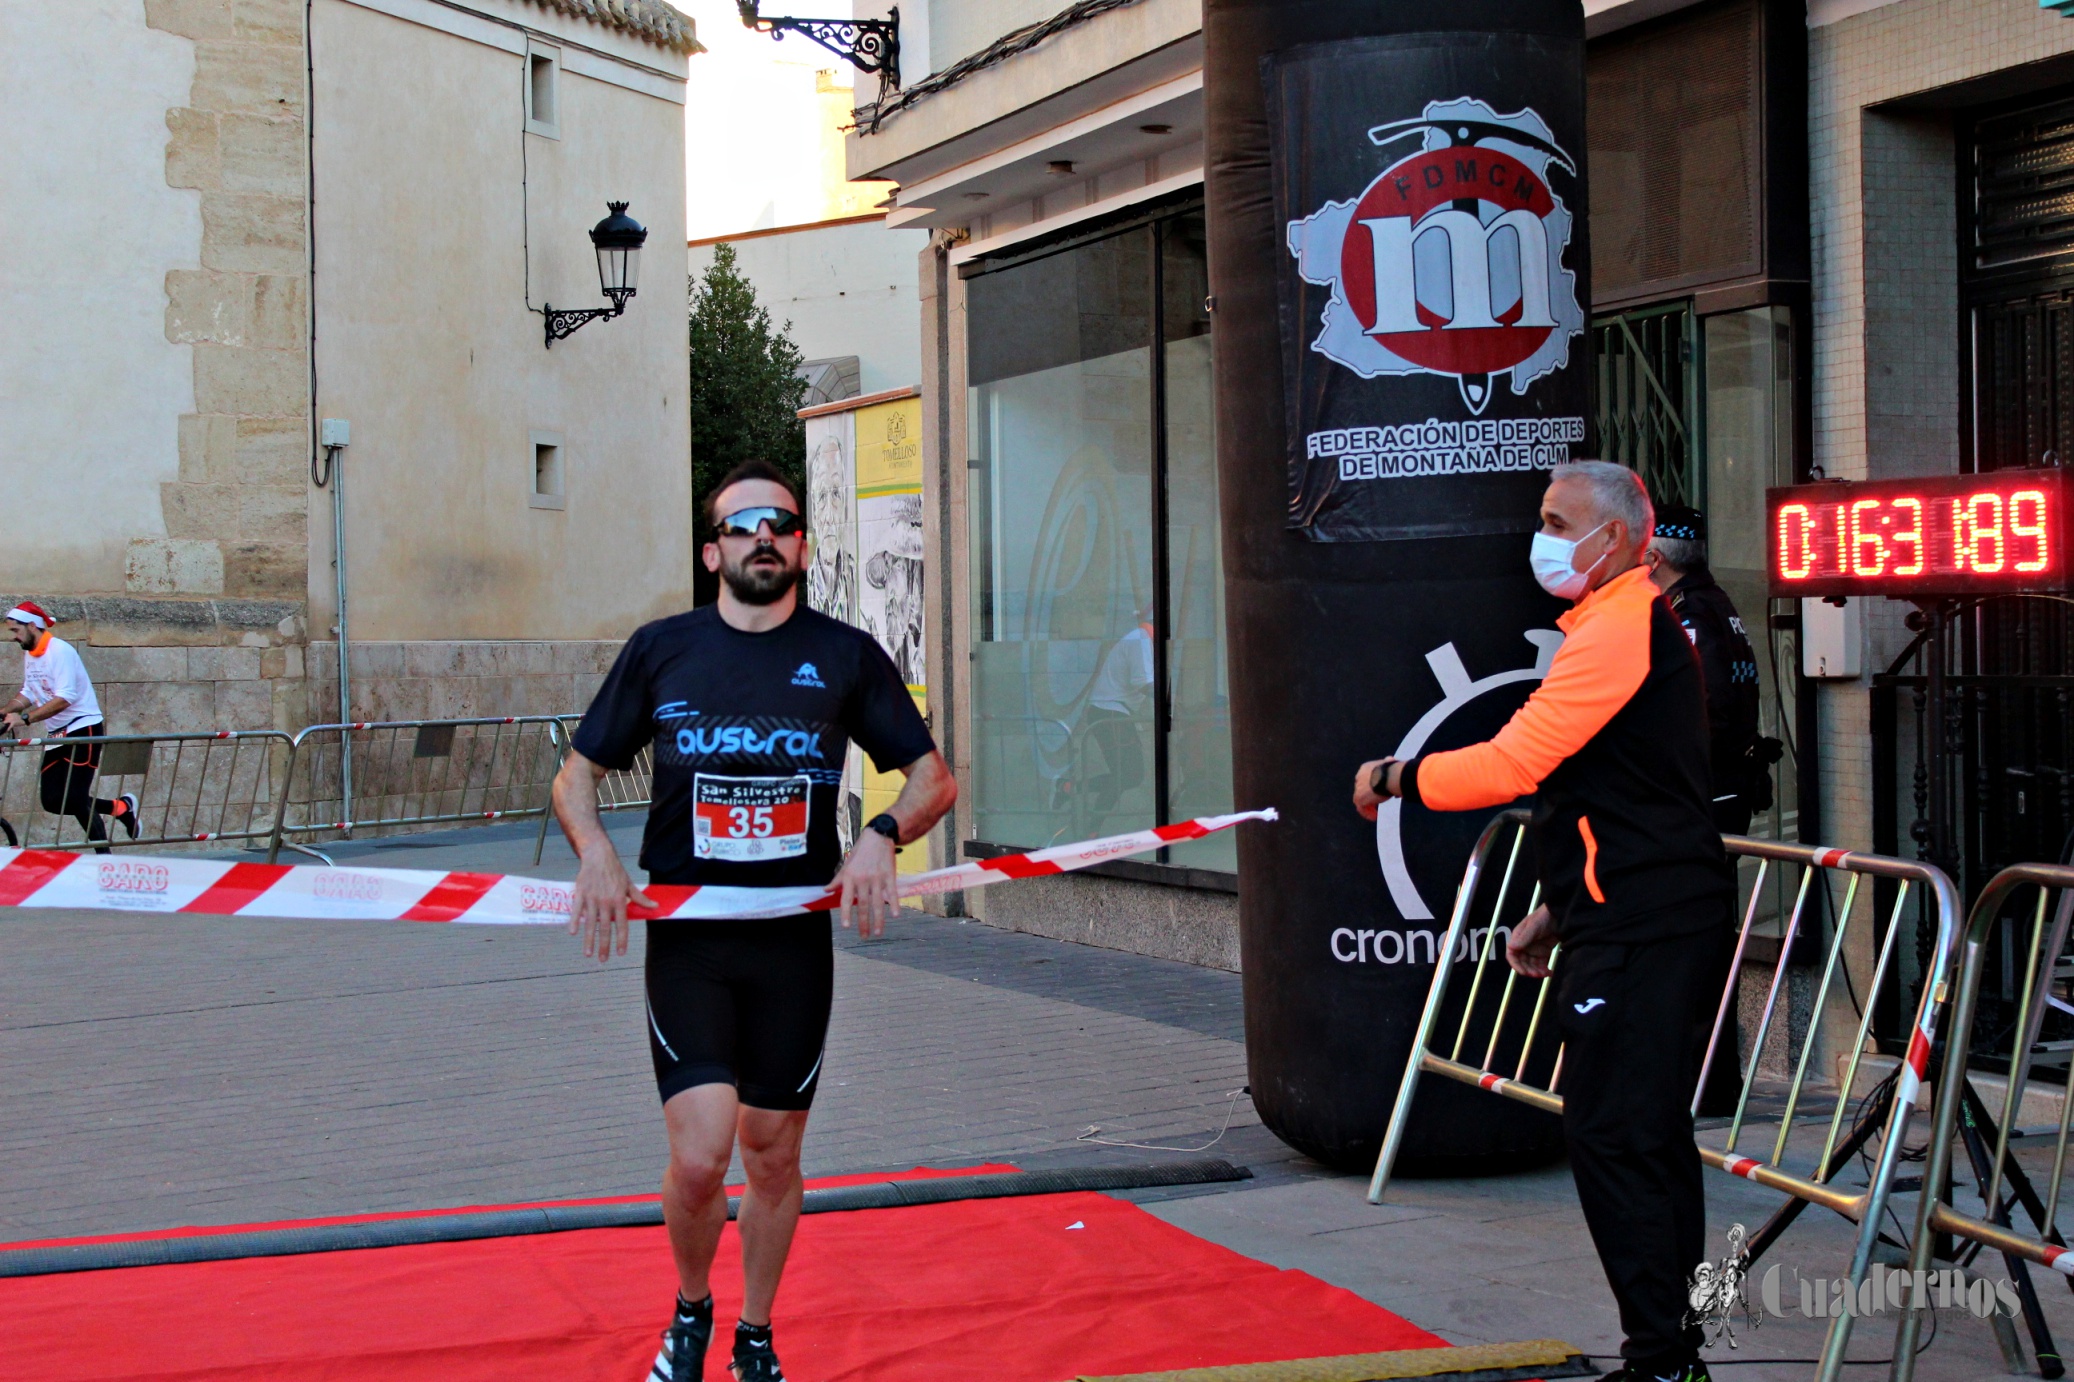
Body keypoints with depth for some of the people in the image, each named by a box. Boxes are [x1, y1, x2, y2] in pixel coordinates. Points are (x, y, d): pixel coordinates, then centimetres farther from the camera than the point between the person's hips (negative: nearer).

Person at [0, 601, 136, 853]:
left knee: (75, 800, -13)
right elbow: (29, 693, 16)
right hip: (58, 734, 9)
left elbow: (65, 698, -28)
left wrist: (25, 718, -33)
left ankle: (104, 857, 1)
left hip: (84, 730, -9)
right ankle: (121, 807, 16)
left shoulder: (59, 651, -19)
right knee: (52, 801, 3)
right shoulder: (29, 654, 9)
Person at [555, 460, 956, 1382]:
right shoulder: (660, 650, 5)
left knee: (773, 1156, 9)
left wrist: (882, 834, -14)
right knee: (699, 1158, -12)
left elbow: (933, 777, 8)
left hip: (796, 942, 1)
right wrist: (595, 852, -10)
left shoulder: (846, 657, 5)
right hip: (686, 937, -1)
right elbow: (578, 772, 11)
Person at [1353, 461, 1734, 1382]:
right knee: (1650, 1132, 14)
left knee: (1610, 1132, -10)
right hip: (1664, 916, 11)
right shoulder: (1642, 624, 20)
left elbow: (1509, 765, -20)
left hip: (1638, 928, -11)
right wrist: (1557, 910, 24)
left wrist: (1393, 778, -7)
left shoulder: (1617, 630, -15)